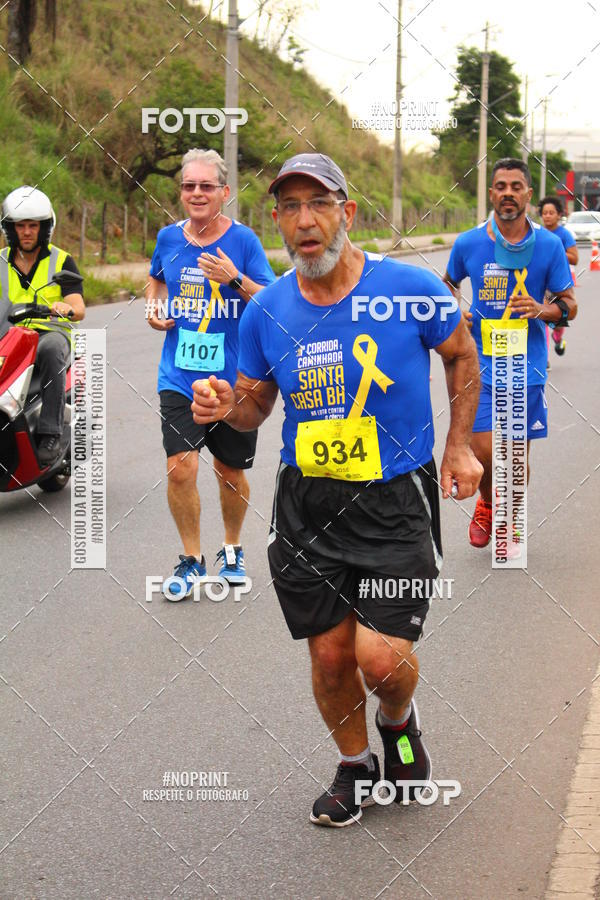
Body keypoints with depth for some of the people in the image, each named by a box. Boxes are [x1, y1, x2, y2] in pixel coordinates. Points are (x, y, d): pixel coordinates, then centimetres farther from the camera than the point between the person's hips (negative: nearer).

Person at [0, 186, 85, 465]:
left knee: (51, 350, -39)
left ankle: (50, 433, -41)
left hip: (50, 331, -2)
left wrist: (66, 307, -27)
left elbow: (78, 310, -2)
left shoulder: (62, 261, 10)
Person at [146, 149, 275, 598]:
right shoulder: (168, 238, 3)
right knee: (181, 467, -12)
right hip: (179, 378, 2)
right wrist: (153, 309, 6)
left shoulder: (243, 239, -6)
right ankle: (192, 558, 6)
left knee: (230, 471, 12)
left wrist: (235, 279, -24)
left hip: (234, 378, -1)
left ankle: (232, 550, 37)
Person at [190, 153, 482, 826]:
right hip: (307, 503, 3)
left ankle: (399, 720, 25)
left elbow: (462, 357, 8)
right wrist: (227, 406, -10)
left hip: (395, 499, -3)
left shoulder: (410, 291, -10)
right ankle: (356, 767, 35)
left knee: (382, 657, -12)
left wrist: (458, 445, 3)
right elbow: (255, 405, 12)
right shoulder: (266, 312, -1)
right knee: (330, 653, 7)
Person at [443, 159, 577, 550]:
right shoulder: (468, 243, -2)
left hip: (527, 366, 0)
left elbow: (570, 305, 3)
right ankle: (487, 506, 26)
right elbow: (449, 283, 18)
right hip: (481, 361, 0)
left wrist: (542, 310, -17)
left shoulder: (548, 245, -3)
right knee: (483, 452, -7)